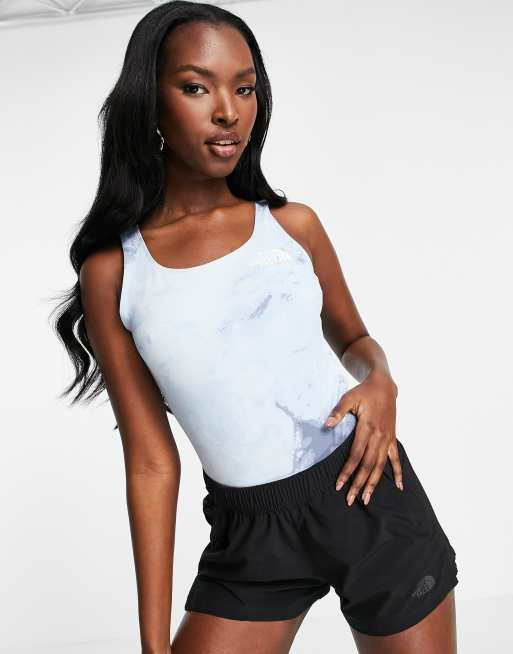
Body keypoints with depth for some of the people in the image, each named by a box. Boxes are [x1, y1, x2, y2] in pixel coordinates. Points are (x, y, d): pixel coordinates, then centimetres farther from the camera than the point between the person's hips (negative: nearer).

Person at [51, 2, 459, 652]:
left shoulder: (293, 226, -1)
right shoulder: (112, 273, -4)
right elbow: (152, 462, -3)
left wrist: (379, 380, -8)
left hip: (369, 495, 1)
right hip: (251, 536, -1)